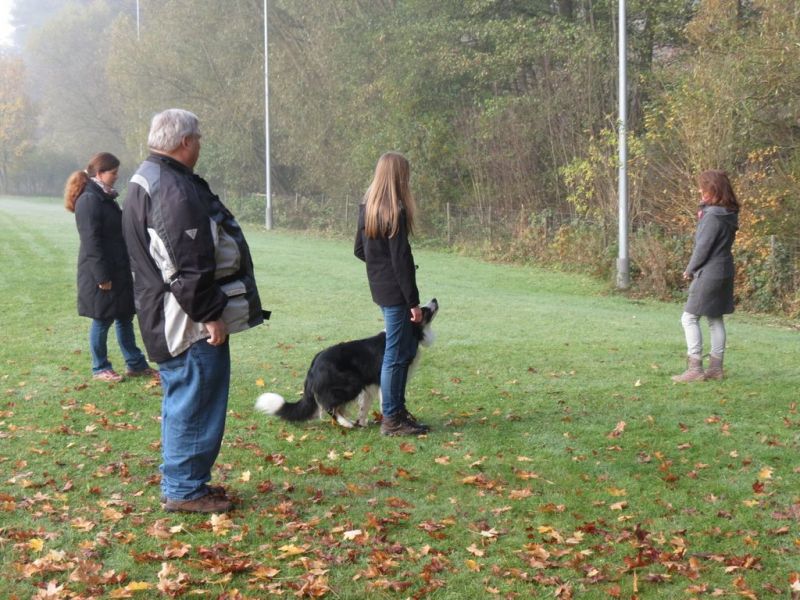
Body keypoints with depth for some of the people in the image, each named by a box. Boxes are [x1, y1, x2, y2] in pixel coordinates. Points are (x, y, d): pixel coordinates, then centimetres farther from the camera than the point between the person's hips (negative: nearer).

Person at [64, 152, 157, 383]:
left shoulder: (106, 198, 13)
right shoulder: (89, 200, -17)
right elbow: (91, 241, -20)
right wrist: (102, 276, -21)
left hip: (118, 270, 9)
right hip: (101, 274, -9)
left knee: (125, 317, 14)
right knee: (102, 320, 2)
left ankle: (136, 364, 22)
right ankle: (100, 368, 14)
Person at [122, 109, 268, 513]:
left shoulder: (148, 181, 15)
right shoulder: (175, 189, -21)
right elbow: (188, 266, -25)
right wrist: (209, 314, -19)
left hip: (164, 319, 11)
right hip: (191, 322, -11)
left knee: (184, 402, 18)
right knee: (195, 402, -2)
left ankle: (182, 482, 28)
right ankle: (184, 490, 6)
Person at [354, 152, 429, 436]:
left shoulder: (367, 207, 8)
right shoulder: (395, 211, -17)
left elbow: (359, 250, 16)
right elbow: (401, 259, -18)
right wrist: (413, 301, -14)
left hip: (380, 287, 9)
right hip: (395, 291, -9)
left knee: (406, 348, 18)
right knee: (396, 354, -1)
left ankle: (397, 408, 25)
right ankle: (391, 419, 6)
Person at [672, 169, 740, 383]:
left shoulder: (713, 216, -19)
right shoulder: (729, 215, 9)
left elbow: (703, 246, -16)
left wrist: (690, 269, -3)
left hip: (709, 275, -9)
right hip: (723, 273, 9)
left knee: (689, 318, -4)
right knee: (715, 320, 13)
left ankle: (695, 368, -6)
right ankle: (716, 367, 17)